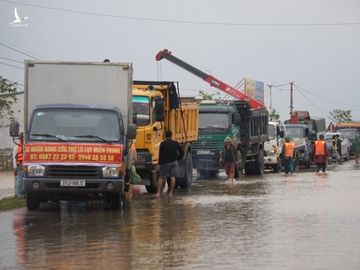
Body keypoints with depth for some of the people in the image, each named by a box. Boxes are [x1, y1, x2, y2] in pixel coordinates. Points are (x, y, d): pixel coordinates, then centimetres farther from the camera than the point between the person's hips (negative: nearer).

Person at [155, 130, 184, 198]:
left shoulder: (163, 144, -6)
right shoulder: (175, 143, 5)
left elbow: (161, 154, -7)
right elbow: (182, 152, 6)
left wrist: (160, 163, 1)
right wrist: (177, 159, 17)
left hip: (165, 162, -2)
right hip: (174, 162, 2)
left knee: (161, 178, 4)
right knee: (172, 177, 6)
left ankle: (158, 193, -4)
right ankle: (171, 192, 2)